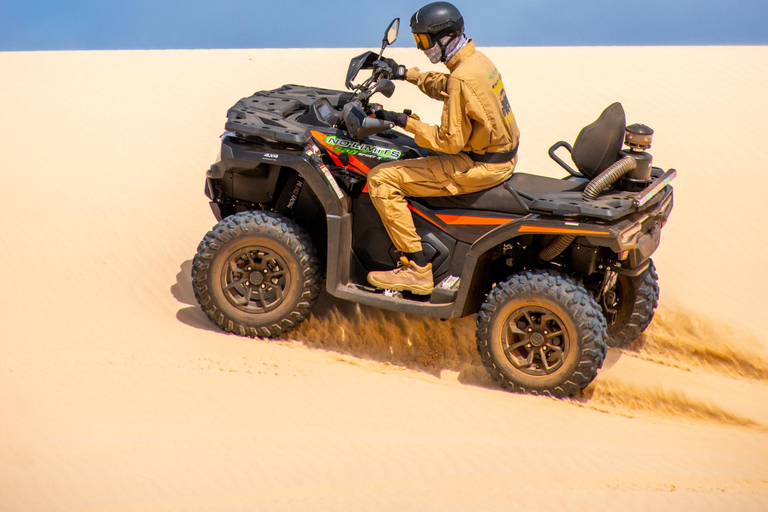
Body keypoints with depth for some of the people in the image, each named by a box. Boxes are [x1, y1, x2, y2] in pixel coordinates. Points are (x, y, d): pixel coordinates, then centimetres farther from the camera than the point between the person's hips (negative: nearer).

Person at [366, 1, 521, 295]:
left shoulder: (463, 78, -24)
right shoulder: (477, 60, 5)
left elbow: (451, 141, -22)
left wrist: (406, 122, -15)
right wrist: (405, 74, 22)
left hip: (479, 166, -10)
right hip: (502, 154, 10)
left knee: (381, 179, -10)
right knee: (416, 152, 32)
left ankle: (417, 271, -9)